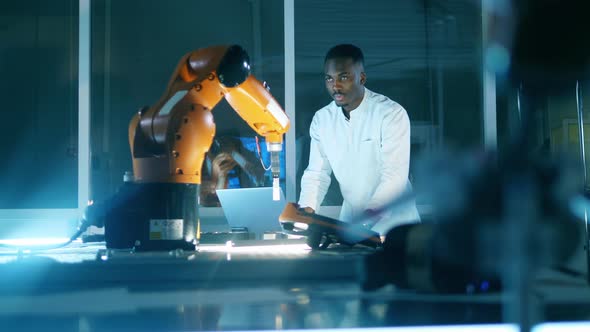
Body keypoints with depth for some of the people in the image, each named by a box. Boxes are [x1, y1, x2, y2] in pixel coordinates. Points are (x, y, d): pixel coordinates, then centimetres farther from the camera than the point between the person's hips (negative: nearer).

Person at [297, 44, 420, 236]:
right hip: (350, 221, 4)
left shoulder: (392, 114, -13)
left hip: (392, 222, -4)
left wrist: (364, 219, -31)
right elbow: (317, 173, 6)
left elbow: (395, 178, -19)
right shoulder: (322, 119, 4)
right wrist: (306, 209, -14)